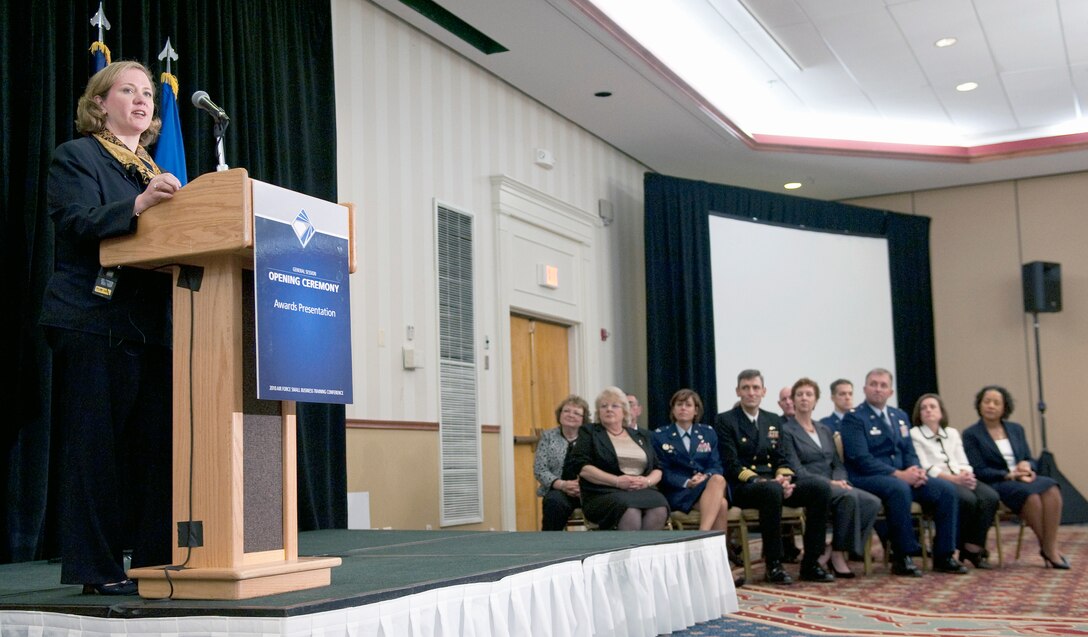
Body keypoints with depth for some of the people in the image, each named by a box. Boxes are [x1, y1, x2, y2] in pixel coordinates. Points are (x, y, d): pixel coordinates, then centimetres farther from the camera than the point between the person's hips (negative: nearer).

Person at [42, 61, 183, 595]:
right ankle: (96, 568, 0)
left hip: (152, 325, 6)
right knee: (97, 444, -5)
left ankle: (154, 560, 9)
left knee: (155, 444, 3)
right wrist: (137, 205, -29)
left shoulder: (156, 170, 24)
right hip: (95, 323, -6)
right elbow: (76, 221, -13)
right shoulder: (75, 157, 4)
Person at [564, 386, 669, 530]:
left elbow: (657, 470, 20)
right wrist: (617, 481, -13)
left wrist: (647, 481, -5)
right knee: (630, 512, -37)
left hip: (642, 491, 4)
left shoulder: (640, 436, 24)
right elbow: (581, 467, -3)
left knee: (659, 509, -31)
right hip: (604, 493, -4)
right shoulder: (589, 433, 11)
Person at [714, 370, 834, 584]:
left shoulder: (773, 421, 19)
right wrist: (759, 481, -22)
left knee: (821, 488, -18)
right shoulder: (725, 421, 0)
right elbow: (731, 465, -8)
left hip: (773, 483, 6)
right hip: (742, 486, -6)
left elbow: (781, 459, 15)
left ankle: (810, 564, -14)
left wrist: (784, 478, -8)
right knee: (772, 491, -40)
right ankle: (773, 565, -28)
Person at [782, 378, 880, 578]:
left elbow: (838, 464, 17)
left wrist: (839, 480, -6)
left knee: (873, 502, -21)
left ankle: (829, 553, -16)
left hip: (834, 486, 7)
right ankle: (837, 554, -19)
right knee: (849, 497, -35)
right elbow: (797, 470, -9)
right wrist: (829, 482, -18)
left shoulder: (824, 430, 23)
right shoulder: (787, 430, 1)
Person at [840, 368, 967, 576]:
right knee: (899, 488, -38)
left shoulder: (900, 416, 19)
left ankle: (943, 556, -8)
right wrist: (898, 474, -22)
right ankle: (902, 557, -27)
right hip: (866, 479, -7)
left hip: (902, 476, 7)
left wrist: (916, 470, -9)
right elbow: (861, 459, -15)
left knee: (946, 489, -13)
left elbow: (909, 452, 16)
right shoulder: (854, 418, -5)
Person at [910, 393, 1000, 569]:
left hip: (959, 480, 5)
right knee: (968, 499, -34)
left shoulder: (952, 433, 25)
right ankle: (956, 546, -15)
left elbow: (963, 463, 15)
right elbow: (925, 468, -5)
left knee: (990, 497, -25)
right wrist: (954, 479, -17)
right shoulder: (914, 435, 8)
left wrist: (965, 474, -11)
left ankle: (973, 547, -19)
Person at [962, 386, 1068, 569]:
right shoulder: (971, 435, 1)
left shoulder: (1016, 429, 18)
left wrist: (1026, 466, -10)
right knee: (1031, 494, -34)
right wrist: (1009, 475, -17)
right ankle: (1047, 549, -19)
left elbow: (1030, 460, 15)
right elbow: (979, 470, -7)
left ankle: (1051, 547, -29)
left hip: (1023, 479, 5)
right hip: (995, 484, -5)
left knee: (1051, 488, -28)